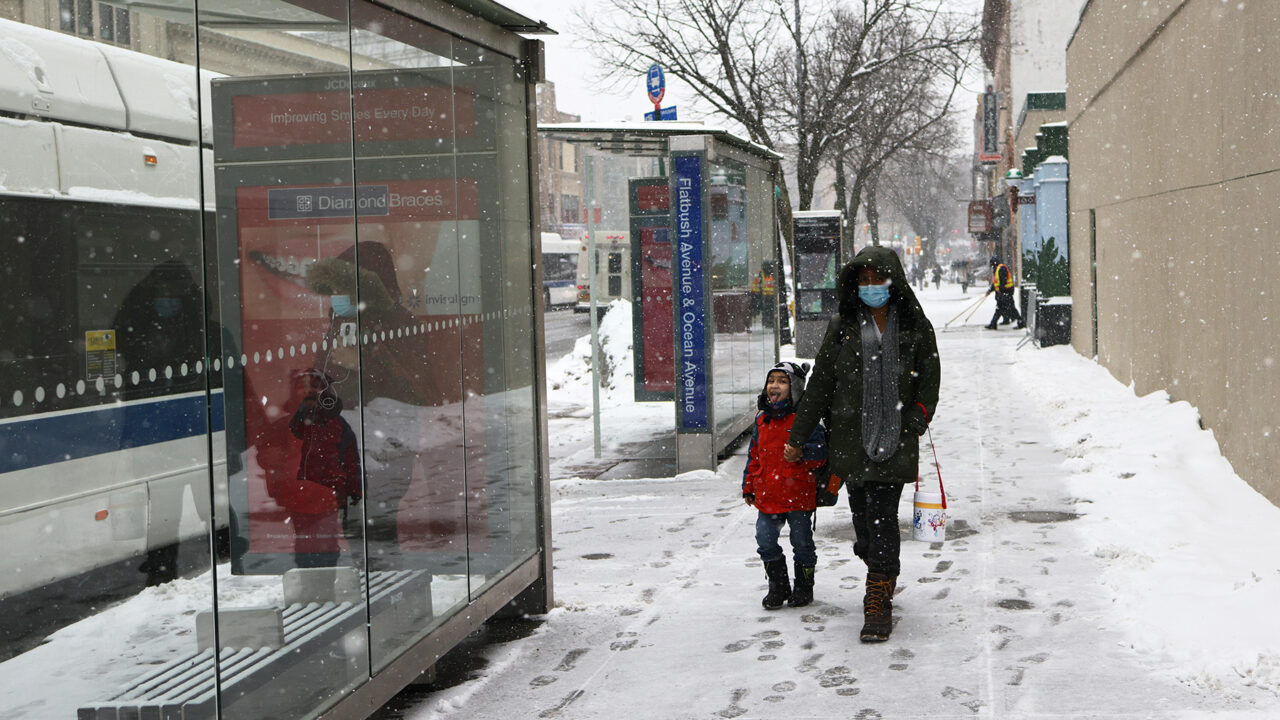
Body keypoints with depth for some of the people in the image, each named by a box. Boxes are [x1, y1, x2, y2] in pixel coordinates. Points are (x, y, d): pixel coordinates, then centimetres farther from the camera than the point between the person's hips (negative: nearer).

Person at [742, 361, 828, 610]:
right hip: (767, 495, 5)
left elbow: (820, 453, -12)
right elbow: (754, 456, 18)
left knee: (802, 542, 7)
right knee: (765, 543, 5)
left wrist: (801, 451, -29)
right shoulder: (762, 419, 10)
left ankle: (804, 587, 24)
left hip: (798, 495, -5)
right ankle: (778, 587, 21)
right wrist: (749, 487, 17)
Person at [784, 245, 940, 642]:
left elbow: (929, 385, 7)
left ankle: (878, 603, -4)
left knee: (882, 515, -9)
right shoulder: (842, 327, 5)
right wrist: (797, 438, 9)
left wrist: (912, 426, -6)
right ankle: (883, 578, 32)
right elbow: (819, 386, 9)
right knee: (861, 513, 7)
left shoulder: (915, 328, 3)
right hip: (850, 439, 2)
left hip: (894, 441, -2)